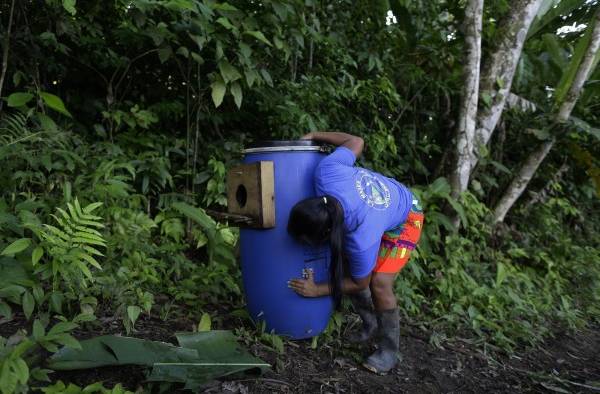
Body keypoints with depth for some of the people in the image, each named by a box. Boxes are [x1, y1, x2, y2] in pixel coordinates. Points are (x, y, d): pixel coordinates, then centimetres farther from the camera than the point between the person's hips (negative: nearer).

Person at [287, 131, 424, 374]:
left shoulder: (362, 237, -42)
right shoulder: (326, 172, -35)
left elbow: (359, 283, -22)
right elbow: (356, 141, -15)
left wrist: (317, 290, -18)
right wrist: (313, 136, -8)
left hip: (404, 219, -7)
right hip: (384, 202, 7)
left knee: (379, 283, -20)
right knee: (343, 268, 3)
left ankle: (389, 350, 4)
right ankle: (371, 325, 26)